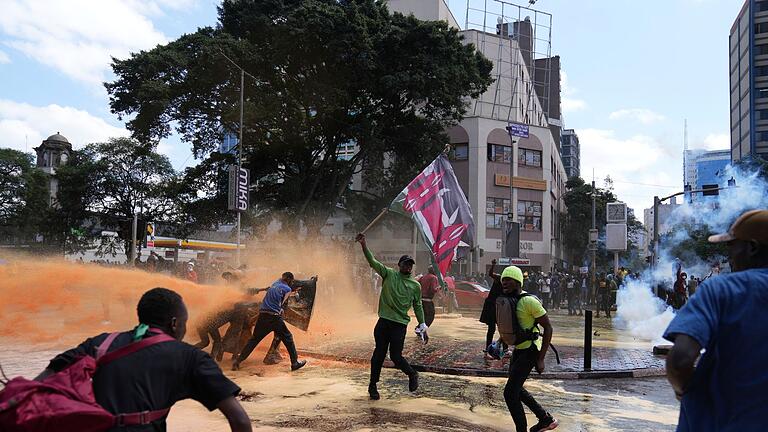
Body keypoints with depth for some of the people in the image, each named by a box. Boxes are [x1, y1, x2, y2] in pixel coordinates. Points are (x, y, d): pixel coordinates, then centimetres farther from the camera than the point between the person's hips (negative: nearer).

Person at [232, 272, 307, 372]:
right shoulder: (287, 289, 0)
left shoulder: (275, 283, 17)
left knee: (254, 339, 14)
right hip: (274, 317, -5)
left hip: (262, 315, 5)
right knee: (288, 338, 9)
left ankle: (237, 361, 9)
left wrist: (293, 290, 37)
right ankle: (295, 362, 11)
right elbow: (281, 303, 1)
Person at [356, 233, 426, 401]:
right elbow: (373, 262, -5)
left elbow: (418, 305, 15)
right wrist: (363, 245, -18)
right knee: (379, 354, 5)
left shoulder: (415, 285, 7)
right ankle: (373, 386, 21)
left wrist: (422, 323, 8)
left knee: (396, 356, -5)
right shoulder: (389, 274, 4)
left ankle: (412, 375, 23)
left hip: (400, 324, -1)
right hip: (384, 321, 1)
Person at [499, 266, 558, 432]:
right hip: (518, 349, 9)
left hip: (530, 351, -9)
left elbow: (548, 328, -18)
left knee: (510, 392, -10)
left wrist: (541, 358, -19)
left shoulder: (529, 301, -20)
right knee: (516, 389, 21)